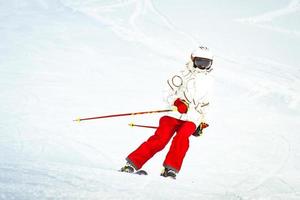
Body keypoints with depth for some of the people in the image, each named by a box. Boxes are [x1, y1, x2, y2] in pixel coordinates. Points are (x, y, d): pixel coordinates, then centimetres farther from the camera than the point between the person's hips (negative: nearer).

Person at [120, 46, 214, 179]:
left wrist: (202, 122, 27)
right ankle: (133, 163, -14)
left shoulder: (208, 81, 17)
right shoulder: (185, 75, 4)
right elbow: (170, 93, -4)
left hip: (192, 120, 3)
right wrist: (178, 102, -22)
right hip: (175, 114, -3)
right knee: (160, 139, -18)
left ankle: (171, 168, -26)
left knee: (181, 137, -28)